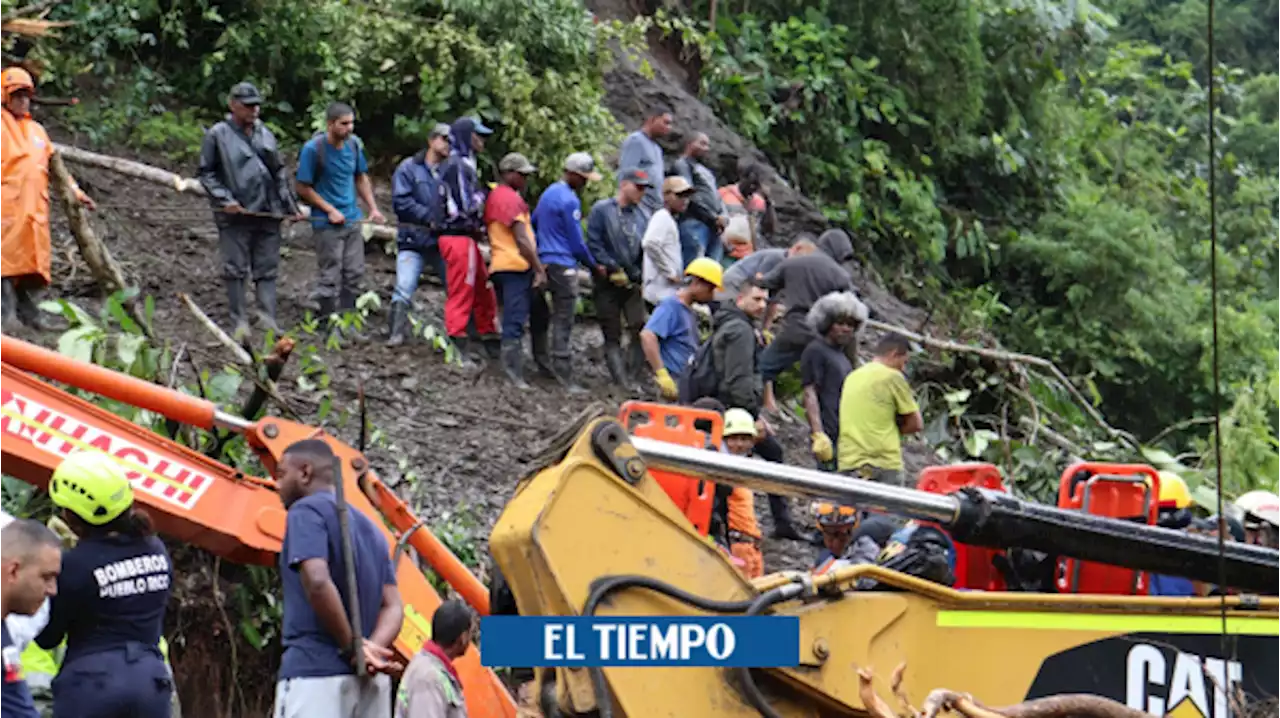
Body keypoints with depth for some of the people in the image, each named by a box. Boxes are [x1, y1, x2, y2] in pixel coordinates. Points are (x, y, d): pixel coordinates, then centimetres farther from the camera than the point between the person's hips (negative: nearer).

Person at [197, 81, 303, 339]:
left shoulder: (266, 134, 14)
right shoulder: (217, 135, 0)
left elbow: (280, 174, 19)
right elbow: (206, 173, 0)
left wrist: (292, 206, 13)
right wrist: (225, 199, -12)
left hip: (268, 213, 4)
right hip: (235, 216, -4)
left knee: (268, 268, 2)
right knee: (235, 269, -2)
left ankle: (267, 318, 2)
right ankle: (239, 322, 3)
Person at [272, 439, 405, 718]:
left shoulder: (307, 511, -2)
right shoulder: (369, 527, 22)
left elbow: (317, 582, -20)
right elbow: (393, 606, 12)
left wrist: (351, 647, -12)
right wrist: (372, 647, -5)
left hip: (315, 675, -8)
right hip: (370, 681, 8)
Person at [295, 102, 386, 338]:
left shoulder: (354, 144, 2)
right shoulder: (313, 149, -15)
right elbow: (303, 188, -10)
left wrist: (373, 208, 6)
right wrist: (330, 210, -13)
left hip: (352, 220, 6)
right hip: (327, 223, -6)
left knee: (354, 274, 10)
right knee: (330, 277, 0)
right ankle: (330, 327, 10)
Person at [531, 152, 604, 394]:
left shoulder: (549, 193, 14)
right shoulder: (569, 200, -14)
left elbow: (533, 223, 25)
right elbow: (577, 242, -12)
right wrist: (594, 267, 0)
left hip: (546, 262, 9)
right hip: (564, 265, -9)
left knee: (559, 318, 14)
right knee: (564, 322, -9)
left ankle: (557, 367, 16)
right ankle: (564, 376, -10)